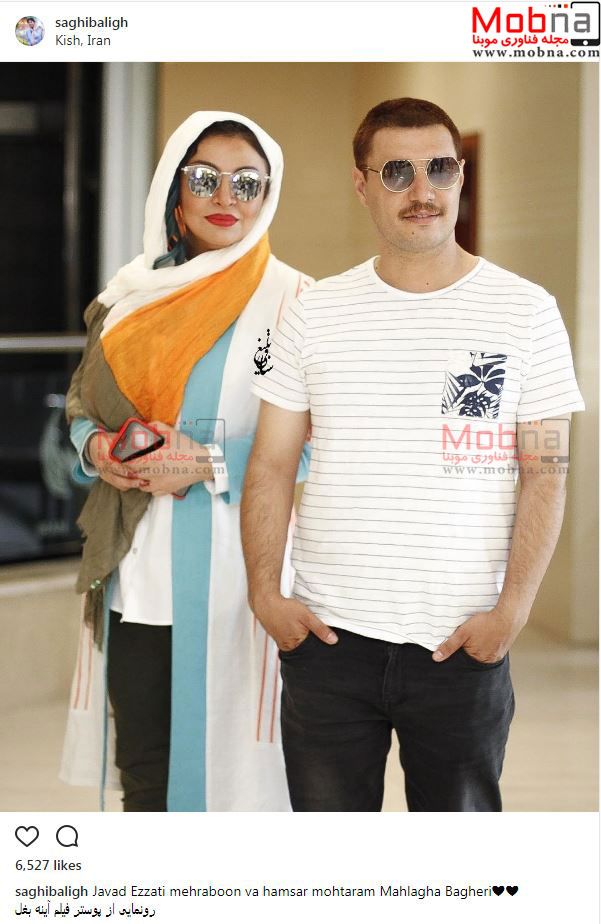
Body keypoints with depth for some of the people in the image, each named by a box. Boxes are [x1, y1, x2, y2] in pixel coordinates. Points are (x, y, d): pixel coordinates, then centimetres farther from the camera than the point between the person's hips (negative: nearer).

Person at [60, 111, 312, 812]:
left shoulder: (290, 302, -3)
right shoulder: (130, 294, 12)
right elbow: (83, 403, 19)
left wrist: (211, 464, -17)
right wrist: (95, 447, -3)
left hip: (230, 576, -4)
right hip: (135, 572, 5)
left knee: (223, 765, -1)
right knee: (143, 774, 11)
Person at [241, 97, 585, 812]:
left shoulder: (525, 310, 1)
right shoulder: (312, 313, 6)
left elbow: (545, 474, -1)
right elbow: (271, 464, 7)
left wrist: (512, 608, -10)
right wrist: (264, 592, -4)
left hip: (465, 645, -1)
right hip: (326, 636, 1)